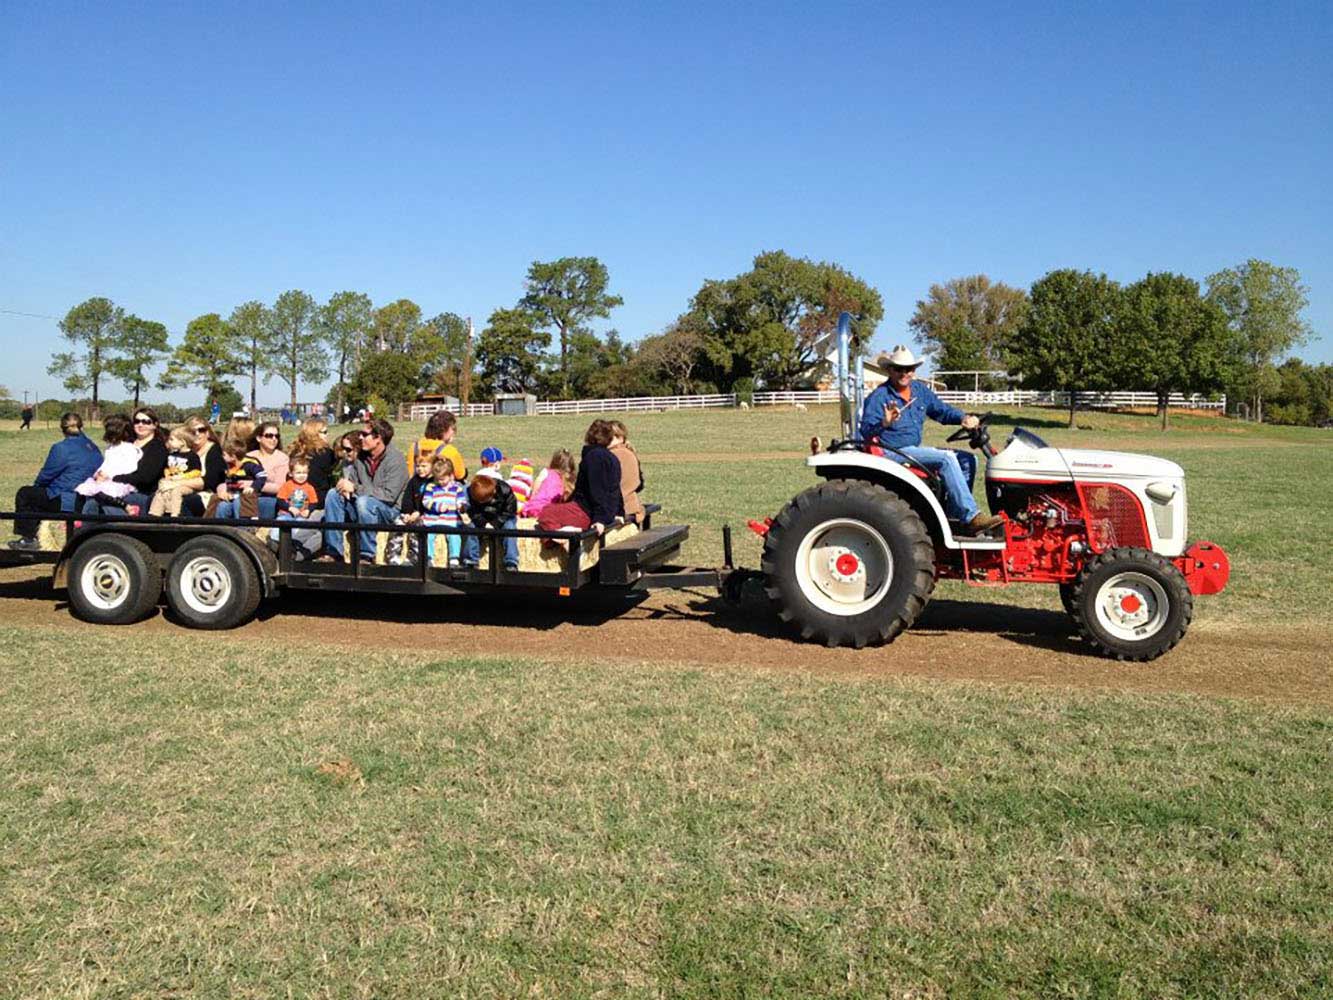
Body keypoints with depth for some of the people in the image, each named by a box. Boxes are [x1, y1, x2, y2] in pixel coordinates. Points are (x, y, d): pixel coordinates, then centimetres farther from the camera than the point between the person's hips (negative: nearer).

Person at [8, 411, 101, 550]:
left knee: (24, 494, 12)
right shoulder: (93, 448, 8)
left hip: (67, 502, -8)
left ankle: (28, 538, 18)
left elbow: (46, 475, -7)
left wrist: (37, 485, 18)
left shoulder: (61, 448, -14)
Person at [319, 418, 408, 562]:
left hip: (390, 511, -7)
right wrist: (344, 485, -14)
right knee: (333, 494, -11)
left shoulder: (395, 459, -15)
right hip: (363, 507, 7)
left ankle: (367, 555, -23)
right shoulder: (361, 456, 7)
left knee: (363, 501, -35)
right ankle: (333, 551, -11)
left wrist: (355, 488, -22)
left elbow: (389, 495, -22)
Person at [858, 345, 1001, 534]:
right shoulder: (879, 397, -10)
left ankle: (953, 512, -4)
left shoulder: (920, 391, 12)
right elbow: (866, 432, -19)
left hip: (915, 450, 9)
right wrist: (884, 423, -39)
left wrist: (964, 418, -1)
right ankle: (971, 517, -26)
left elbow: (943, 410, 19)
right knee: (945, 459, -25)